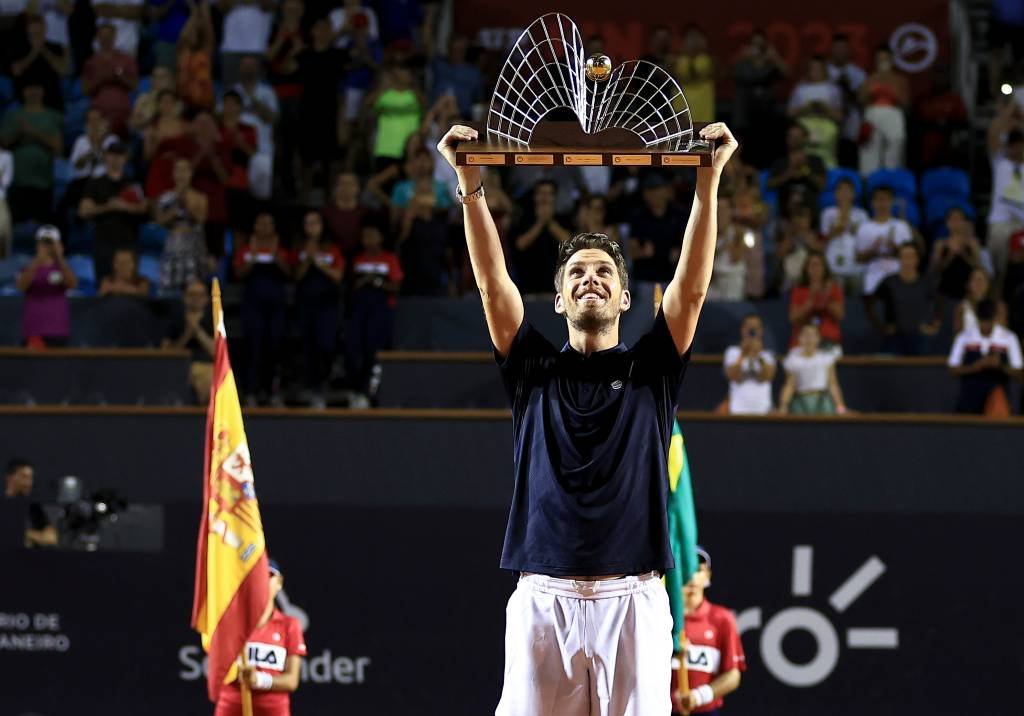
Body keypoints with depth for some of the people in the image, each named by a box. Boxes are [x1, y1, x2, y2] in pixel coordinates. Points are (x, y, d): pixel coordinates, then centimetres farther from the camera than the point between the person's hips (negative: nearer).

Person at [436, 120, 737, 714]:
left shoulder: (651, 370, 12)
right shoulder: (535, 370, 13)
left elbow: (692, 287, 1)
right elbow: (494, 282, 3)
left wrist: (710, 179, -9)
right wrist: (469, 181, -8)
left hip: (632, 601, 0)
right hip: (543, 598, 0)